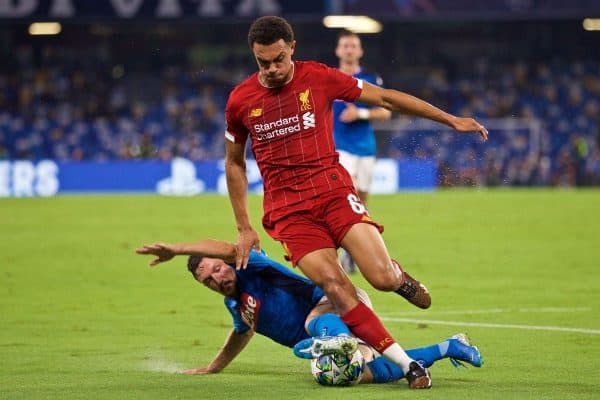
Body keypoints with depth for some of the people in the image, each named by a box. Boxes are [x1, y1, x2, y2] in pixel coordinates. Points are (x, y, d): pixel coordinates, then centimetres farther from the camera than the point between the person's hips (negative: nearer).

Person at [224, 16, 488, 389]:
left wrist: (450, 119, 5)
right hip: (287, 209, 0)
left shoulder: (319, 78, -2)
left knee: (383, 277, -18)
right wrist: (244, 228, 11)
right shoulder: (241, 100, 2)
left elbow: (386, 97, 5)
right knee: (337, 289, -17)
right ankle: (409, 365, -11)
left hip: (333, 190, 0)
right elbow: (234, 163, 15)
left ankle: (401, 278, 21)